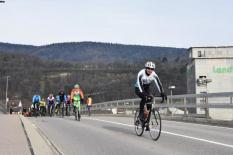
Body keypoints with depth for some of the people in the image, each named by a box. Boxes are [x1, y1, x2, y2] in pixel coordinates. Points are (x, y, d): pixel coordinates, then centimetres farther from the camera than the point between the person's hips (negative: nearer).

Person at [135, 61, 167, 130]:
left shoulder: (154, 75, -20)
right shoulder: (141, 73, -28)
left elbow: (158, 84, -28)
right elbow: (139, 83, -39)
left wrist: (162, 93, -42)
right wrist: (142, 92, -53)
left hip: (146, 89, 3)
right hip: (138, 89, -3)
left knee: (149, 105, -12)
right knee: (144, 98, -36)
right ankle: (141, 114, -19)